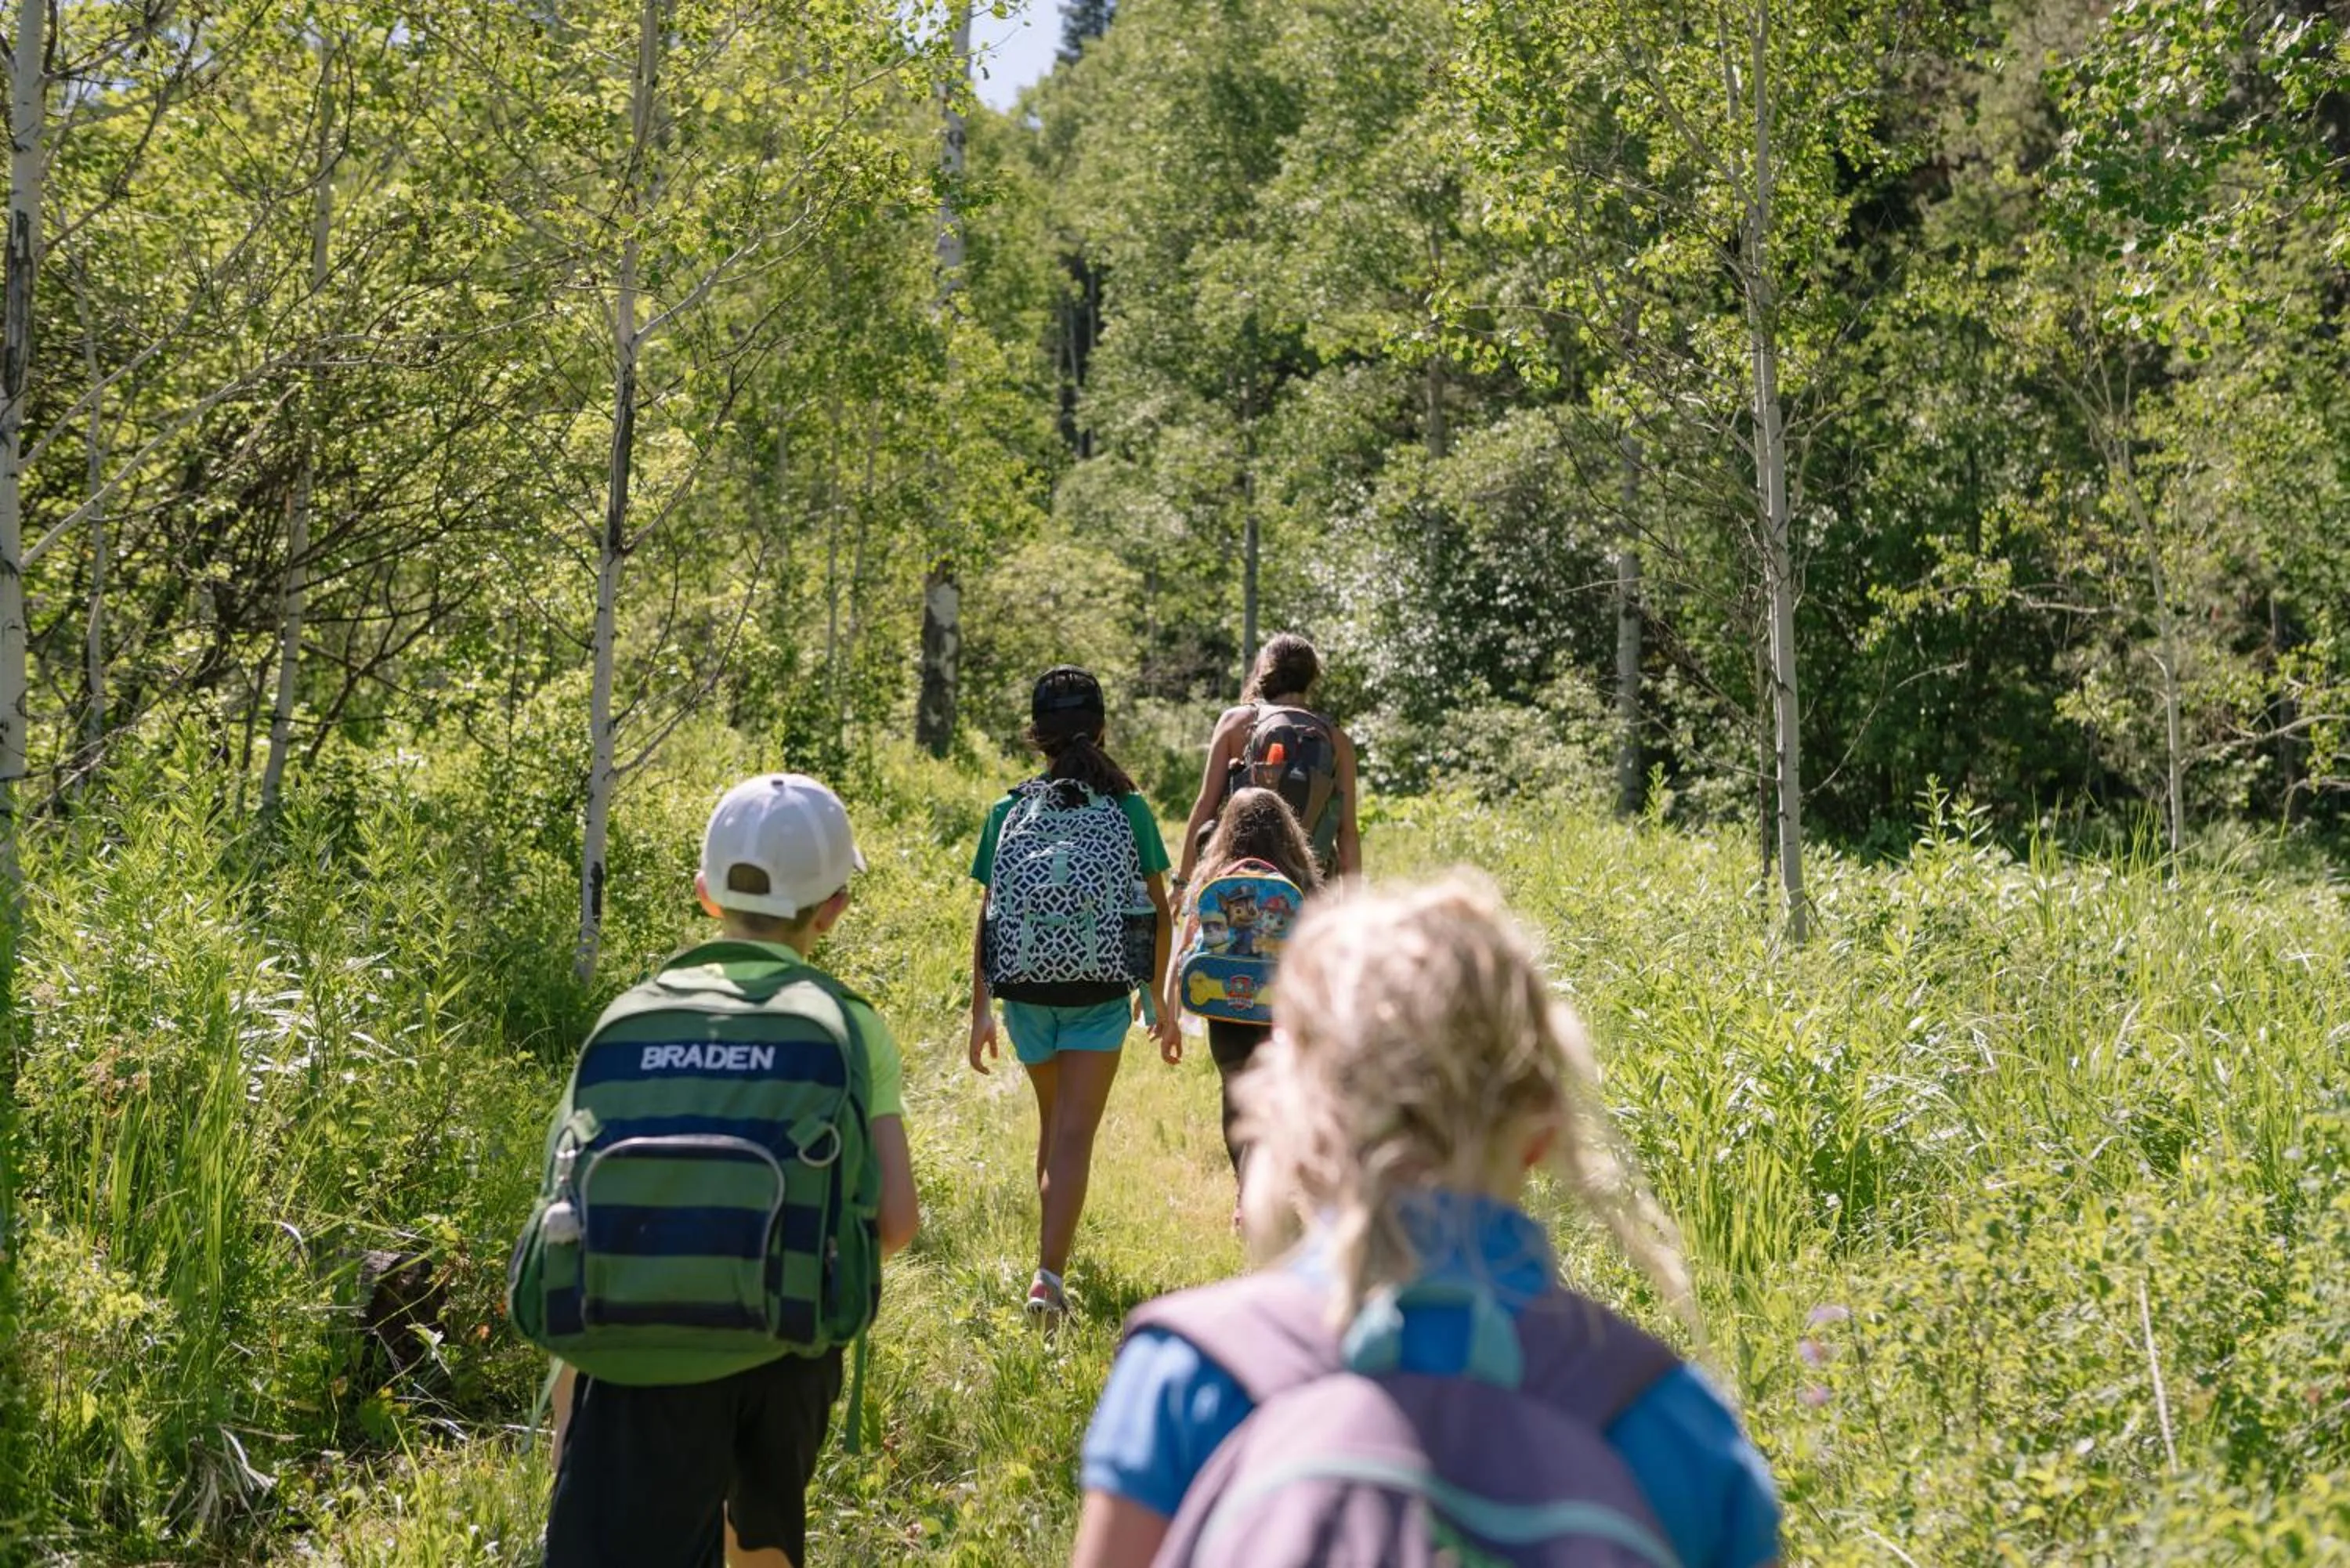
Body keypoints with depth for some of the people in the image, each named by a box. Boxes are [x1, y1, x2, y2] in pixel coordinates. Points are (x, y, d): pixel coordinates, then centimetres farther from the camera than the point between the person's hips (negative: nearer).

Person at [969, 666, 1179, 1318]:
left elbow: (987, 918, 0)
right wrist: (1159, 999, 11)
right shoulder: (1129, 810, -1)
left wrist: (981, 1009, 4)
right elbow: (1159, 913, 1)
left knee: (1053, 1121, 22)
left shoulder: (1009, 812, 2)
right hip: (1100, 994, -3)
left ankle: (1056, 1249, 38)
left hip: (1026, 992, 3)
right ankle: (1048, 1274, -15)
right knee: (1075, 1135, -3)